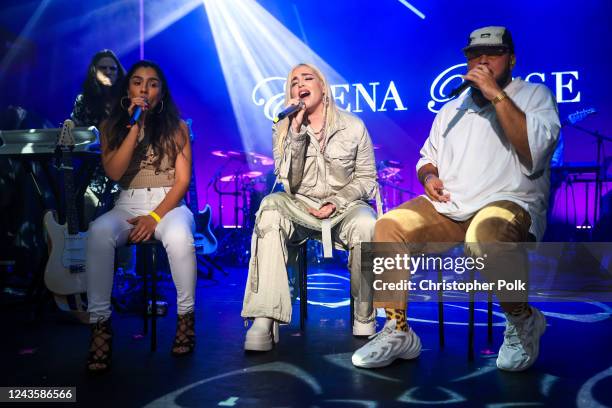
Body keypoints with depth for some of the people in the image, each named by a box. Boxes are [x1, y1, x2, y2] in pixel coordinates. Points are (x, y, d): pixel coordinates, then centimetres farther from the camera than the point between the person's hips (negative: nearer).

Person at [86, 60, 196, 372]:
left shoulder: (176, 127, 5)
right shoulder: (112, 126, 9)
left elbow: (183, 180, -2)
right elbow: (113, 172, -7)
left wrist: (155, 216, -15)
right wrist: (135, 125, -12)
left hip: (169, 204, -1)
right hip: (127, 206, 1)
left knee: (179, 236, -37)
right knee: (98, 233, -34)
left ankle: (186, 316, -19)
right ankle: (99, 323, -29)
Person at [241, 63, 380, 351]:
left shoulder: (353, 127, 3)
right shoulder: (284, 130, 4)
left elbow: (367, 179, 5)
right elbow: (289, 183, -8)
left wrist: (336, 203, -13)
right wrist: (297, 132, -17)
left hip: (343, 206, -1)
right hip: (300, 208, 1)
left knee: (366, 226, -36)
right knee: (270, 208, -33)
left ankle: (364, 319, -17)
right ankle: (265, 321, -41)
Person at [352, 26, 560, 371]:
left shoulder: (534, 94, 6)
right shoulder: (453, 109, 22)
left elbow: (534, 154, -13)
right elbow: (428, 157, 28)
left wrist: (496, 95, -14)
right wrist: (429, 176, 3)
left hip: (510, 204, -5)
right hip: (448, 209, 5)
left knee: (485, 233, -40)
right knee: (389, 226, -21)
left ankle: (524, 320, -11)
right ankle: (397, 333, -12)